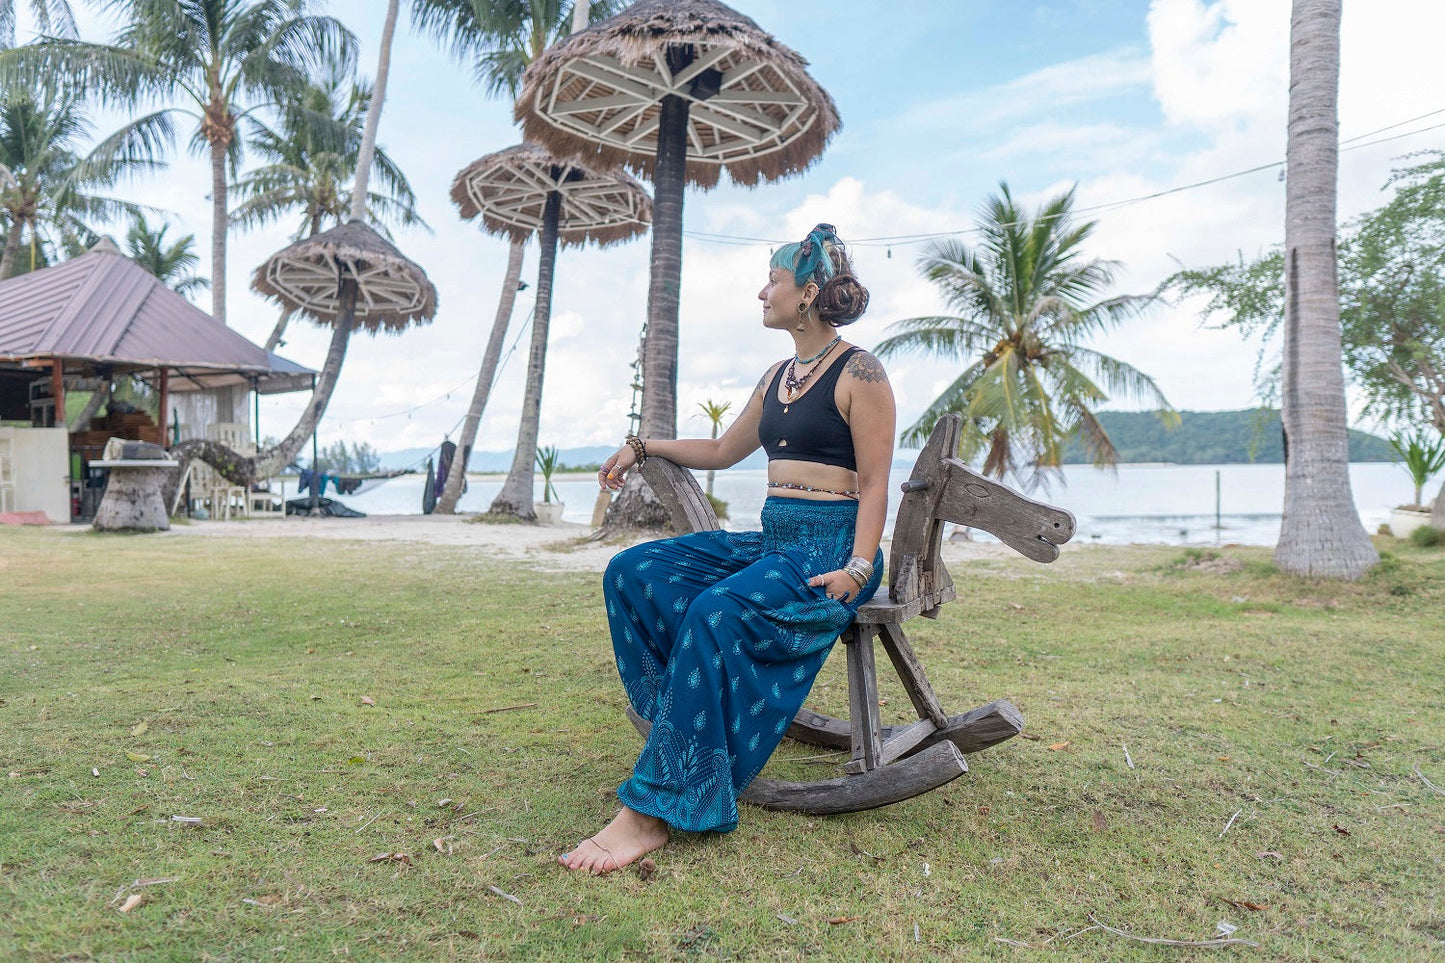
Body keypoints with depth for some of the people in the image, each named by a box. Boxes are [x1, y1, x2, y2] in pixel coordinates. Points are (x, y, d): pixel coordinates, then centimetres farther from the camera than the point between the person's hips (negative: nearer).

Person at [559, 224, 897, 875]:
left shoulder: (859, 374, -5)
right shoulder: (778, 377, 19)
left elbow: (873, 485, -9)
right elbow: (724, 450, 29)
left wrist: (857, 567, -22)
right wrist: (644, 446, 29)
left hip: (830, 549, -8)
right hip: (769, 540, 8)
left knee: (716, 614, -34)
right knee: (632, 573, -9)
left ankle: (653, 811, -30)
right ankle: (681, 724, -11)